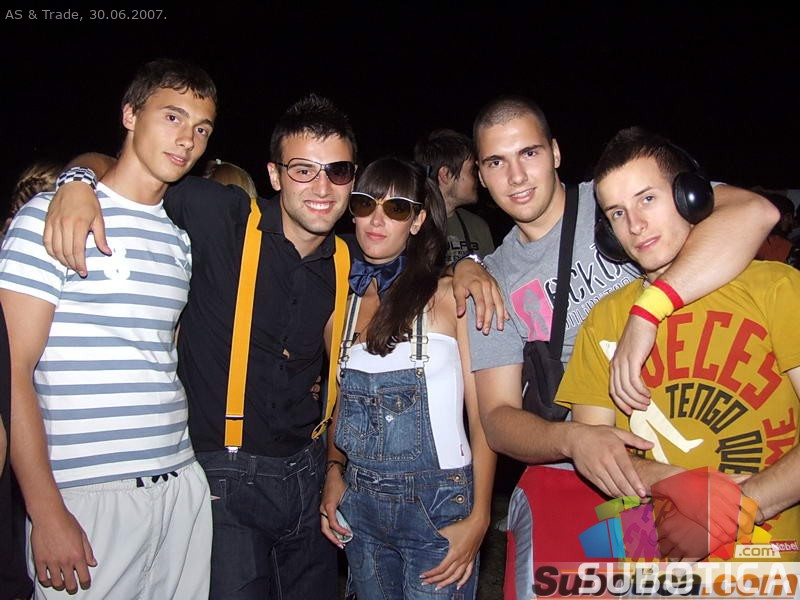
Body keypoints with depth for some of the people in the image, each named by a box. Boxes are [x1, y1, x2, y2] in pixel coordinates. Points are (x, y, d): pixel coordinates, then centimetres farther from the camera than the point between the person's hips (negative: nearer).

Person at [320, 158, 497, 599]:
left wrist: (478, 518, -12)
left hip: (437, 501, -4)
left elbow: (483, 413, -8)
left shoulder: (447, 296, -8)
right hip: (358, 503, 4)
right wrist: (333, 470, 1)